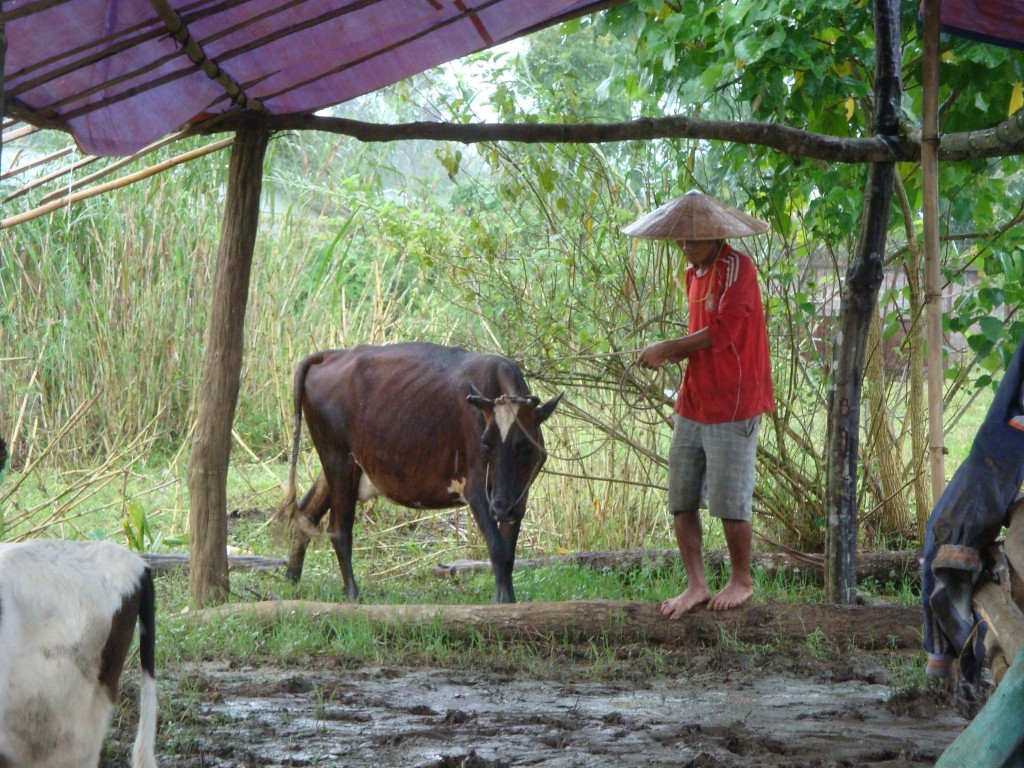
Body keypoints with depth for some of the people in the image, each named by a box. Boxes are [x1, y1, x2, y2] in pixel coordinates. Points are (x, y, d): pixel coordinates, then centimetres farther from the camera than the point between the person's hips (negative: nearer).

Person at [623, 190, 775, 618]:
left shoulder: (737, 269, -11)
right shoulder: (694, 273, 15)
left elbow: (720, 333, -18)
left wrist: (668, 348, -10)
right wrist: (675, 354, 1)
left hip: (732, 406, -8)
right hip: (693, 404, 8)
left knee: (730, 503, -3)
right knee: (681, 501, 5)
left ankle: (741, 581, 16)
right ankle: (696, 585, 13)